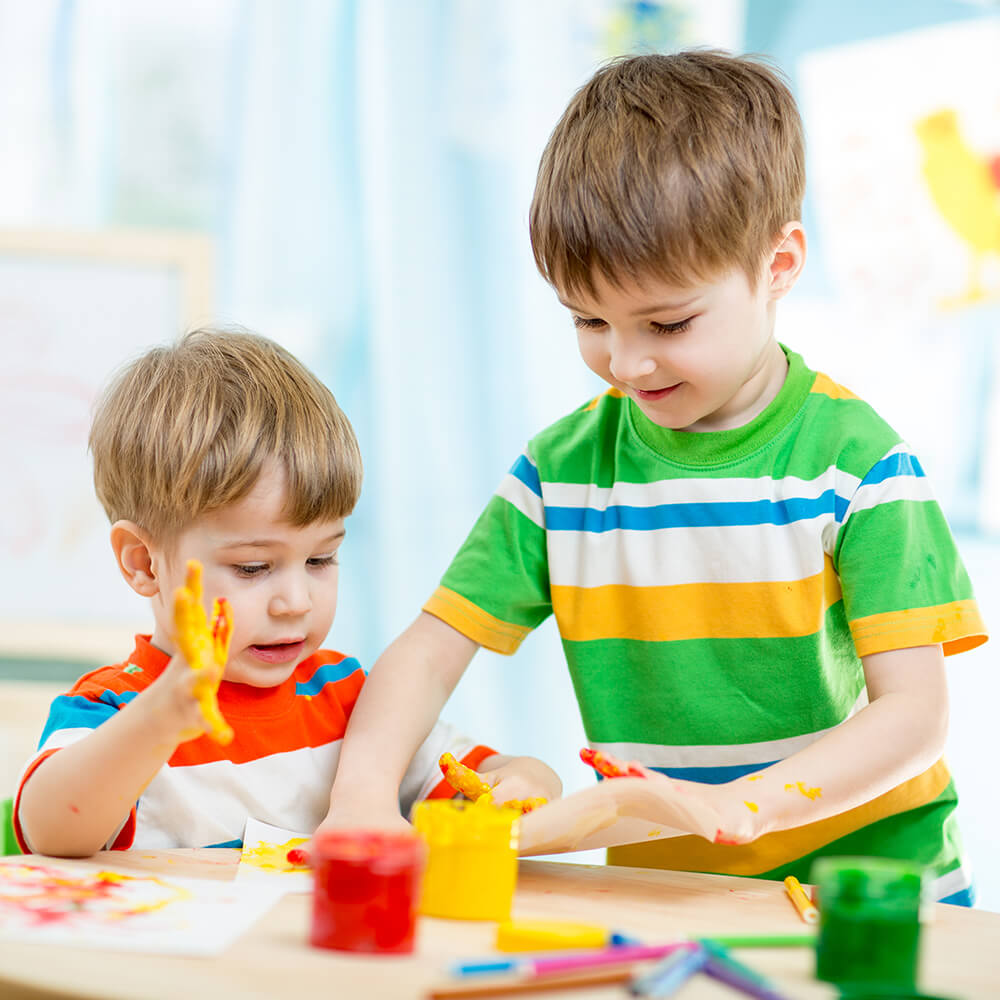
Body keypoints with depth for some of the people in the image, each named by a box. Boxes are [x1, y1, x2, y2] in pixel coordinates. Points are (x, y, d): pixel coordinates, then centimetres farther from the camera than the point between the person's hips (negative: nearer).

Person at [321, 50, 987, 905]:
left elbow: (914, 711, -9)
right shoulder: (563, 467, 5)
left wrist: (746, 804, -25)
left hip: (866, 882, -3)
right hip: (661, 899, 3)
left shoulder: (854, 462, -5)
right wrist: (363, 792, -15)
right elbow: (433, 648, 5)